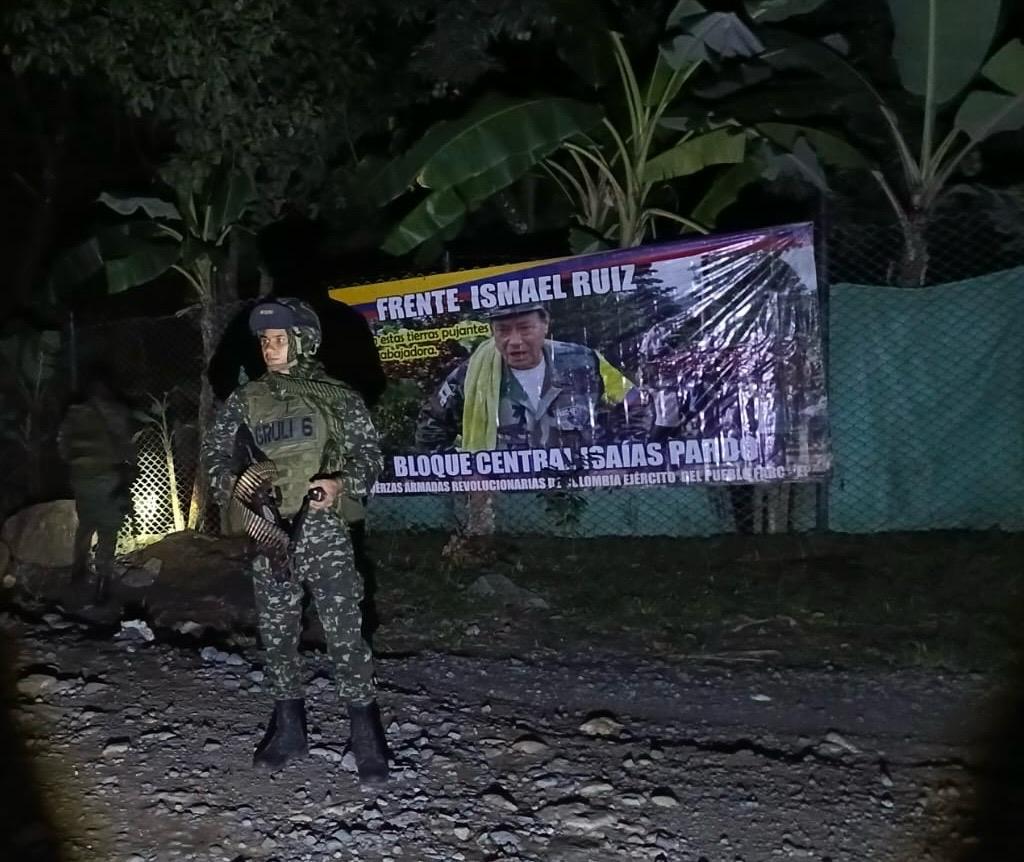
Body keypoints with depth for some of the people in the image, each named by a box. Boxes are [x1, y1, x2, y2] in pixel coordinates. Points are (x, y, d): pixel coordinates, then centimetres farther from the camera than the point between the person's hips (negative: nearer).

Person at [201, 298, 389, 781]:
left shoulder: (337, 398, 2)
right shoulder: (245, 400, 9)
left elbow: (369, 453, 2)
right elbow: (215, 449, 13)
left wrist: (342, 484, -17)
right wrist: (228, 483, -6)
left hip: (324, 530, -3)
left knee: (344, 634, -6)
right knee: (277, 636, 11)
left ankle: (366, 739, 5)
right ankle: (288, 730, 27)